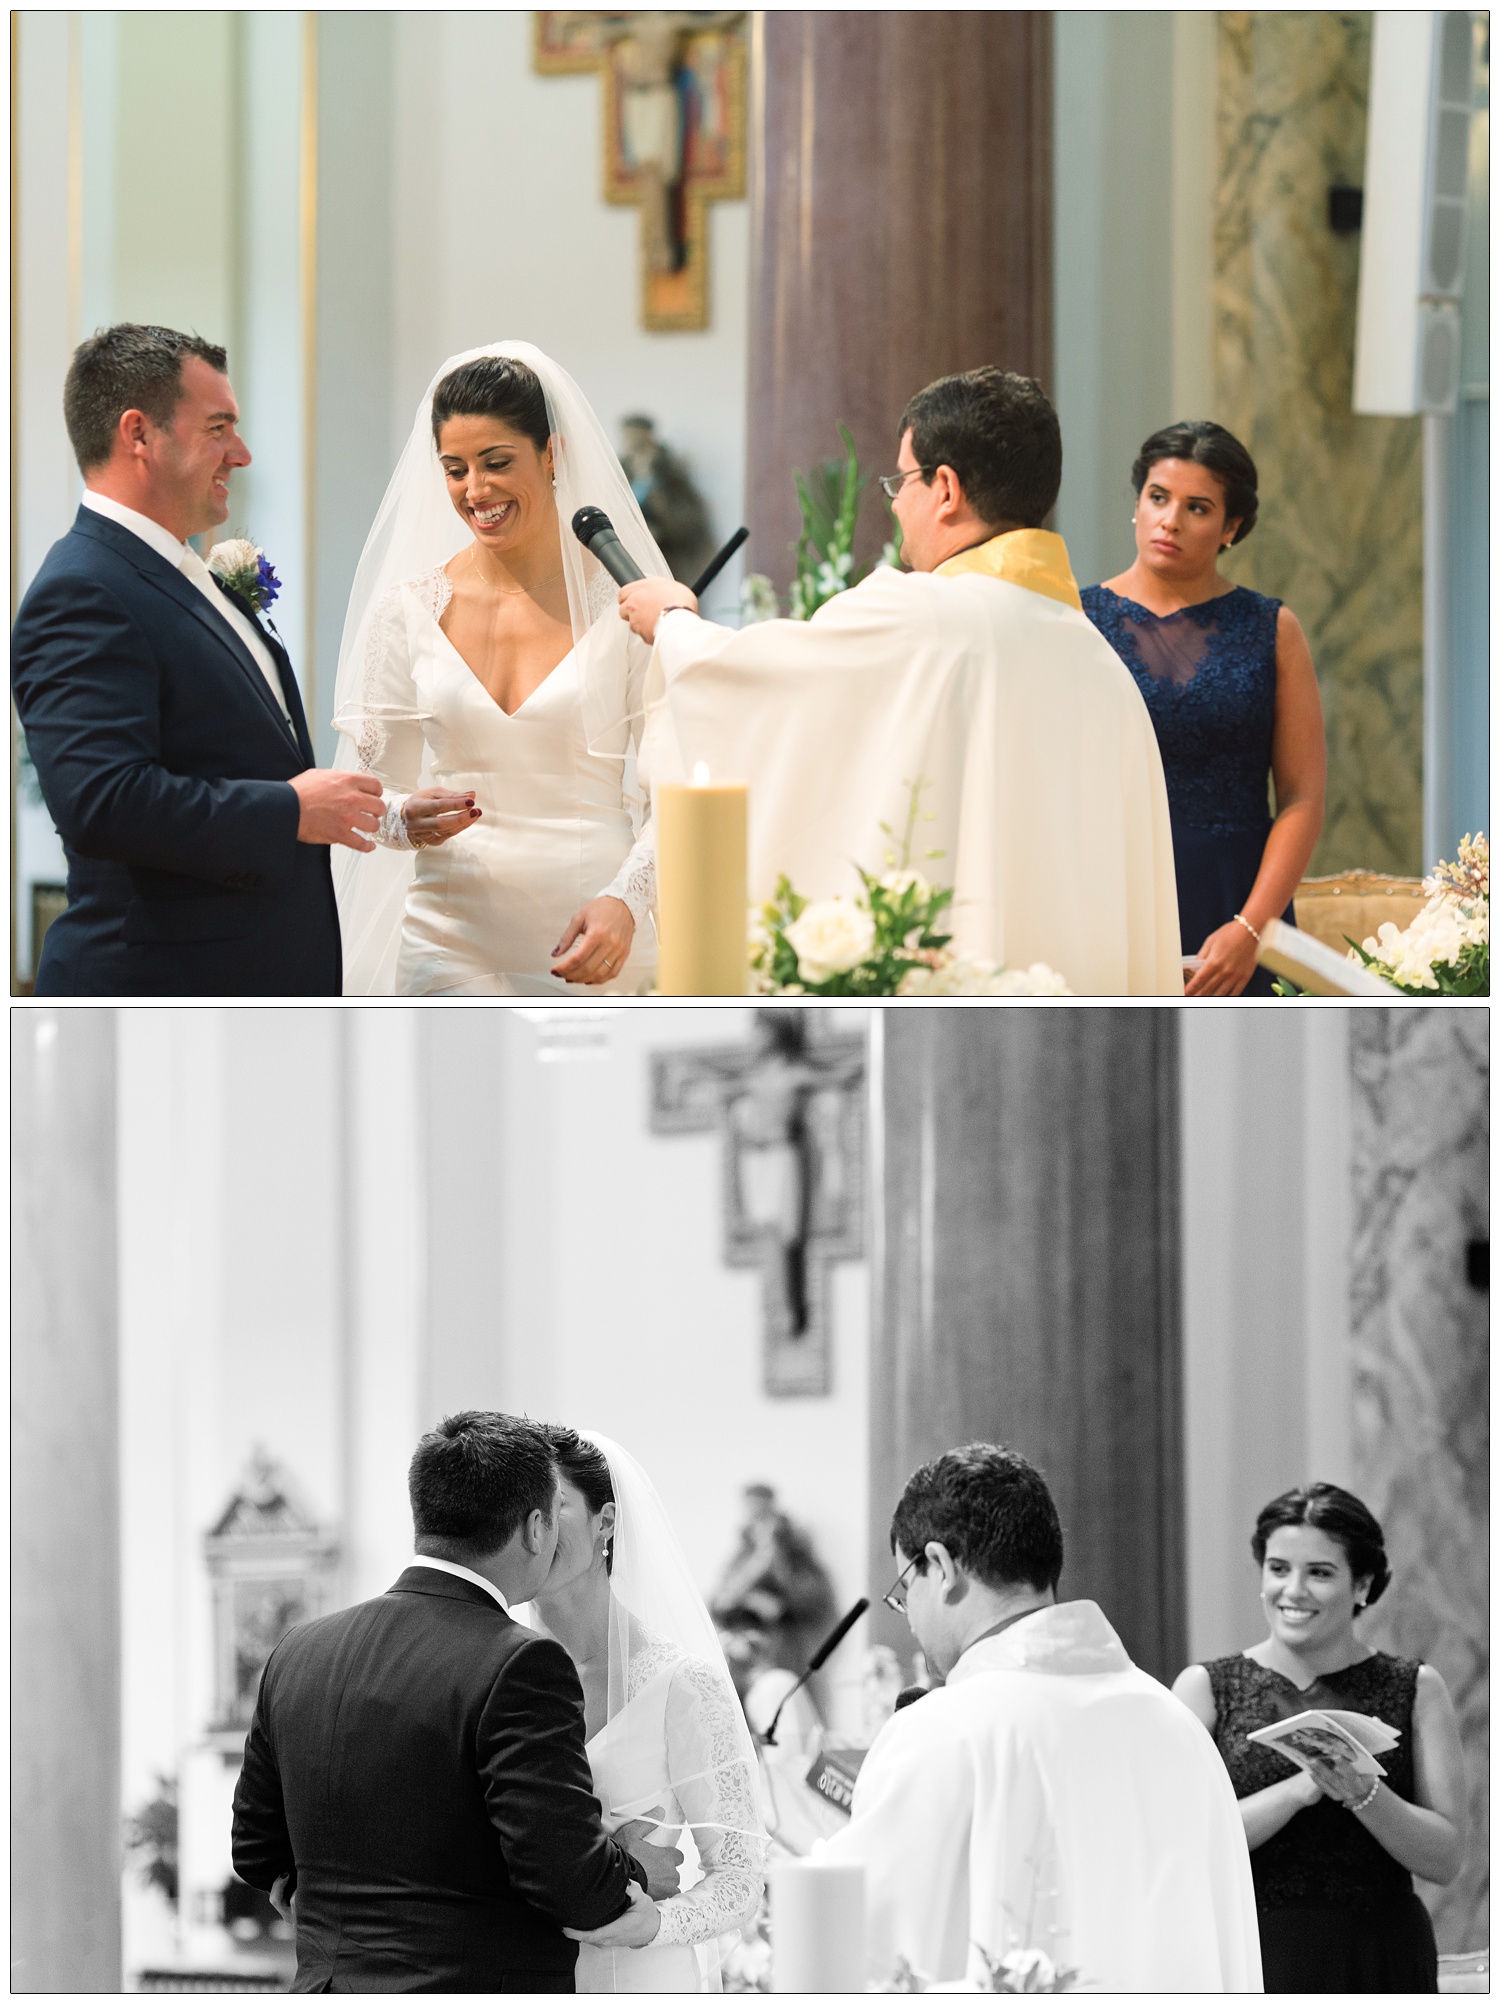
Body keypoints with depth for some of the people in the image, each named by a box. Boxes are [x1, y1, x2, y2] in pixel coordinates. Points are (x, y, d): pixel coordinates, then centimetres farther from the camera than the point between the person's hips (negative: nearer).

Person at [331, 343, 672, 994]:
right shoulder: (408, 609, 5)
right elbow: (374, 791, 9)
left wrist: (626, 900, -18)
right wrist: (408, 819, -14)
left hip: (591, 945, -1)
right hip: (452, 937, 1)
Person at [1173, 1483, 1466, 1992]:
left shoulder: (1414, 1690, 8)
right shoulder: (1206, 1688, 7)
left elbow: (1445, 1859, 2)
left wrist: (1363, 1795, -14)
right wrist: (1300, 1788, -16)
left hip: (1379, 1965, 0)